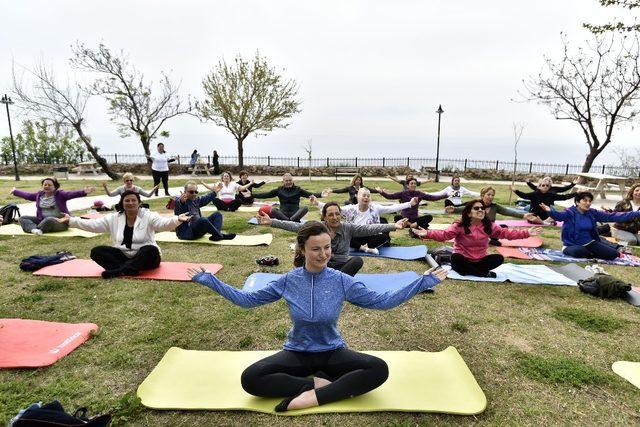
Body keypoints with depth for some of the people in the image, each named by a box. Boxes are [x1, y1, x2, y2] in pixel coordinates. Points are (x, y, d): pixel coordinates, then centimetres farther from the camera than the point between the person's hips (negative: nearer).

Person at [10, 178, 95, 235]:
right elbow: (27, 195, 29)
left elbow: (71, 194, -26)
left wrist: (84, 192, -45)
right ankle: (34, 229, -34)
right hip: (42, 220, 7)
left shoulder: (60, 194, -8)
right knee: (22, 218, -4)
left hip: (60, 222, -7)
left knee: (49, 220, -40)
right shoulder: (39, 195, 12)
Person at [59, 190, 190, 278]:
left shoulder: (148, 216, -9)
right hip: (123, 256, 4)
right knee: (96, 251, -14)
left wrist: (177, 220, -47)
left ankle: (117, 271, -28)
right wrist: (70, 220, -7)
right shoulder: (114, 218, 5)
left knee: (150, 249, -36)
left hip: (145, 257, -4)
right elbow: (92, 224, 3)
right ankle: (129, 269, -30)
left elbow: (164, 223, -26)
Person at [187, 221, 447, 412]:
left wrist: (423, 282, -10)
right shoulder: (288, 281, -9)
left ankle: (312, 397, -24)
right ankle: (318, 383, -16)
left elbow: (382, 301, -6)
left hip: (333, 353, 0)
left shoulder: (342, 281, -11)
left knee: (379, 369, -26)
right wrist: (209, 281, -3)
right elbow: (246, 299, 0)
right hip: (297, 353, 0)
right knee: (250, 378, -25)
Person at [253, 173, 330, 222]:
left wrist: (320, 194, -24)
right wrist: (252, 195, -4)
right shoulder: (279, 190, 8)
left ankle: (289, 221, -34)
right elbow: (266, 194, 5)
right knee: (273, 210, -29)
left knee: (305, 208, -28)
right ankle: (293, 221, -34)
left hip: (295, 214, 0)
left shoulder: (298, 190, 5)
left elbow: (309, 194, -7)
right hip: (283, 214, 1)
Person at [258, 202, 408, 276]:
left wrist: (393, 226, -30)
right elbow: (295, 226, -16)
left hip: (342, 266, 1)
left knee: (358, 260, -29)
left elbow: (370, 228, -17)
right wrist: (271, 222, -27)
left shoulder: (347, 228, -7)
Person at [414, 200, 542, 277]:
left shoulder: (489, 226, -2)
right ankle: (483, 274, -22)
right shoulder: (460, 226, -16)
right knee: (455, 258, -36)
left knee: (499, 258, -18)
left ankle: (467, 271, -19)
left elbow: (505, 233, -5)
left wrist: (526, 233, -15)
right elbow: (444, 234, -29)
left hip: (480, 260, 4)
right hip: (463, 259, -4)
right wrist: (427, 234, -47)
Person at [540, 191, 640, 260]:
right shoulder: (570, 212, -13)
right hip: (573, 244, -6)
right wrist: (550, 211, -59)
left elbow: (612, 216, 6)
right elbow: (559, 215, -34)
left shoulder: (592, 213, 4)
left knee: (613, 254, -8)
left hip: (590, 243, 6)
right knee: (579, 252, -39)